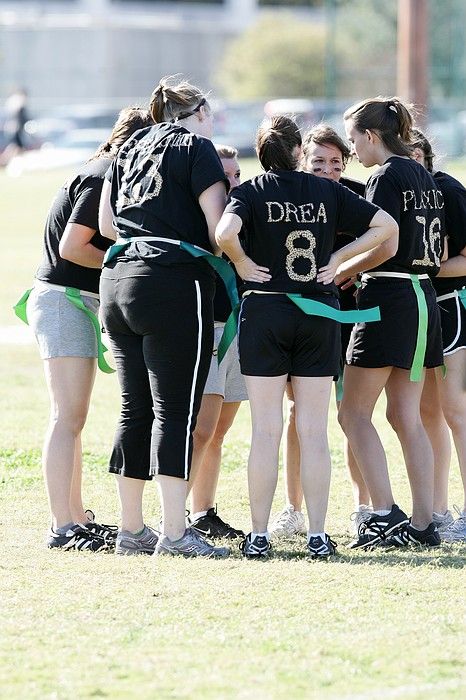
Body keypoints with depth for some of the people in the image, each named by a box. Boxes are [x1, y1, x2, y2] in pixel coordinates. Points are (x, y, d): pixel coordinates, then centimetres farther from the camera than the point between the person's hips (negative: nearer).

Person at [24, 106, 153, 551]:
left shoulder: (107, 174, 14)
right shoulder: (104, 178, -15)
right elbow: (72, 247, -20)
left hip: (77, 301, 10)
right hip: (62, 298, -10)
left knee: (71, 419, 13)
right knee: (68, 418, -12)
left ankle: (77, 520, 18)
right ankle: (63, 527, -14)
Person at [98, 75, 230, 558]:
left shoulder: (130, 149, 18)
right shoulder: (196, 147, -2)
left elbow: (106, 223, 19)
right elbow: (218, 227, -9)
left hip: (118, 282, 7)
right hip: (175, 281, -7)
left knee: (135, 409, 11)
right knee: (176, 410, -7)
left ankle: (131, 531, 13)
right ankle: (174, 533, -11)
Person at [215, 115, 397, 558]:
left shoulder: (251, 192, -4)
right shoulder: (328, 192, 5)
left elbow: (225, 233, -23)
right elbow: (386, 226, 6)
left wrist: (243, 263, -6)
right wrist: (338, 258, 5)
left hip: (265, 310, -2)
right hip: (319, 314, 2)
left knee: (266, 431, 0)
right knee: (314, 433, 4)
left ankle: (259, 536, 1)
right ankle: (317, 535, 3)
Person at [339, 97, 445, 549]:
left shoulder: (387, 176, -11)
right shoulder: (423, 176, 15)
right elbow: (439, 252, 17)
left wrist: (339, 272, -7)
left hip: (389, 296, -9)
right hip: (424, 296, 9)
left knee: (354, 413, -2)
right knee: (407, 418, 9)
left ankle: (385, 515, -11)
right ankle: (423, 524, 6)